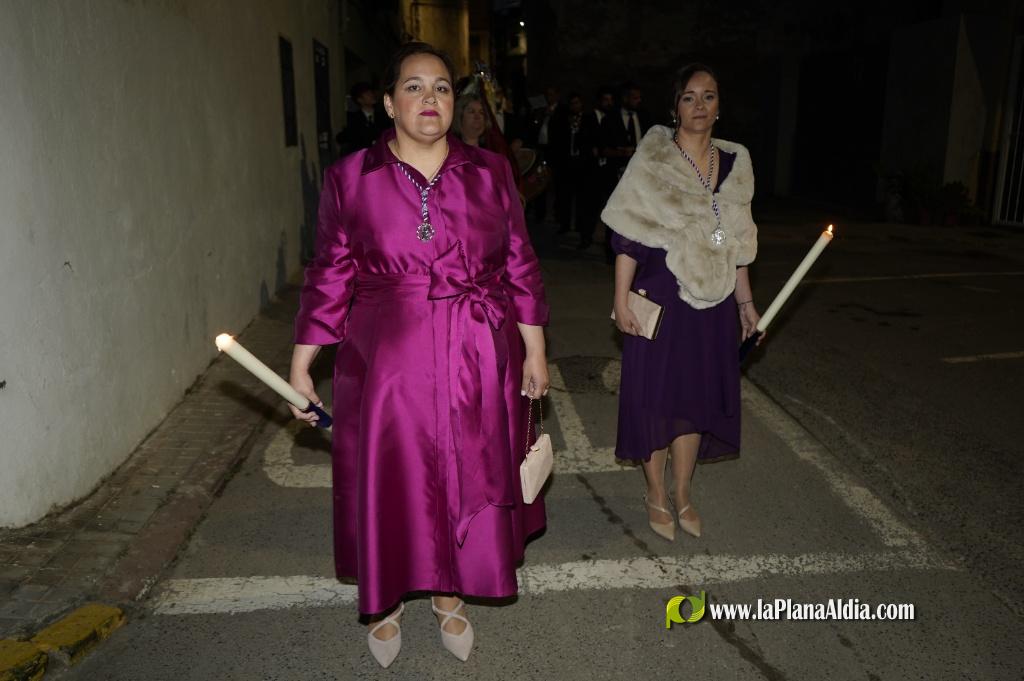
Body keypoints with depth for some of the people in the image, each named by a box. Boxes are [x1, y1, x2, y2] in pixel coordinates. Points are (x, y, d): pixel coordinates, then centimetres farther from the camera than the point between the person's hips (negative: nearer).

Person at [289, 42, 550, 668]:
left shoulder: (491, 172, 3)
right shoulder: (350, 178, 0)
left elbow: (520, 267, 5)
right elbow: (330, 277, 2)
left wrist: (535, 351, 3)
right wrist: (301, 365, 0)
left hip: (480, 364, 2)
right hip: (387, 363, -1)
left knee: (468, 480, 12)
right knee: (388, 484, 10)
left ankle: (450, 596, 37)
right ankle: (387, 601, 36)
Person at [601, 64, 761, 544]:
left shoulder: (733, 163, 7)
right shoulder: (652, 160, -6)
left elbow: (737, 243, 12)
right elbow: (628, 238, -10)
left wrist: (745, 302, 12)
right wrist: (621, 300, -15)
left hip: (713, 301, 5)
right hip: (661, 297, -4)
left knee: (698, 394, 12)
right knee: (656, 393, 5)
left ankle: (682, 494, 30)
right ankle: (656, 494, 25)